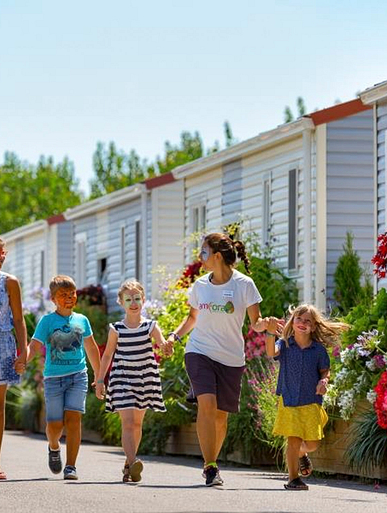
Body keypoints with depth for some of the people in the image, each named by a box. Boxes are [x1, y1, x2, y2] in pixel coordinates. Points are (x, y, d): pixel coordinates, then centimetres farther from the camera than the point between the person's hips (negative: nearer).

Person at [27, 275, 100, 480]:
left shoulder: (81, 320, 10)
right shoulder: (47, 321, 0)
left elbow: (91, 348, 22)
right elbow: (34, 346, -8)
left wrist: (99, 376, 27)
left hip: (78, 376, 1)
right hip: (54, 377, -1)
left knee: (73, 418, -13)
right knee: (55, 425, -1)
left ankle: (71, 467, -10)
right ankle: (53, 448, 34)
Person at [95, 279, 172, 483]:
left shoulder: (150, 326, -3)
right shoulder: (116, 329, -4)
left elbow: (162, 343, -19)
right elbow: (107, 355, 6)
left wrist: (166, 347, -43)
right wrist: (100, 380, 6)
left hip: (145, 378, 2)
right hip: (122, 378, -2)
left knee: (137, 423, 12)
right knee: (128, 422, -15)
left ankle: (129, 462, 27)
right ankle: (132, 463, -25)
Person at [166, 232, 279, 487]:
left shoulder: (244, 284, -5)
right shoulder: (200, 285, 5)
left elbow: (256, 321, -4)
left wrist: (263, 323, -27)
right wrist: (175, 335, 5)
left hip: (231, 358, -1)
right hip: (200, 352, 1)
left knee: (221, 414, 7)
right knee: (206, 404, -20)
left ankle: (212, 462, 29)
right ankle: (210, 467, -19)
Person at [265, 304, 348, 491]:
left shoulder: (319, 349, -1)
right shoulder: (285, 344, -5)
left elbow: (325, 371, 11)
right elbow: (271, 352, -26)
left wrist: (323, 381, -12)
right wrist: (270, 333, -43)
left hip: (312, 402, 2)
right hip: (289, 400, -2)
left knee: (312, 443, 6)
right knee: (293, 440, -9)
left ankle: (302, 454, 42)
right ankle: (293, 479, 6)